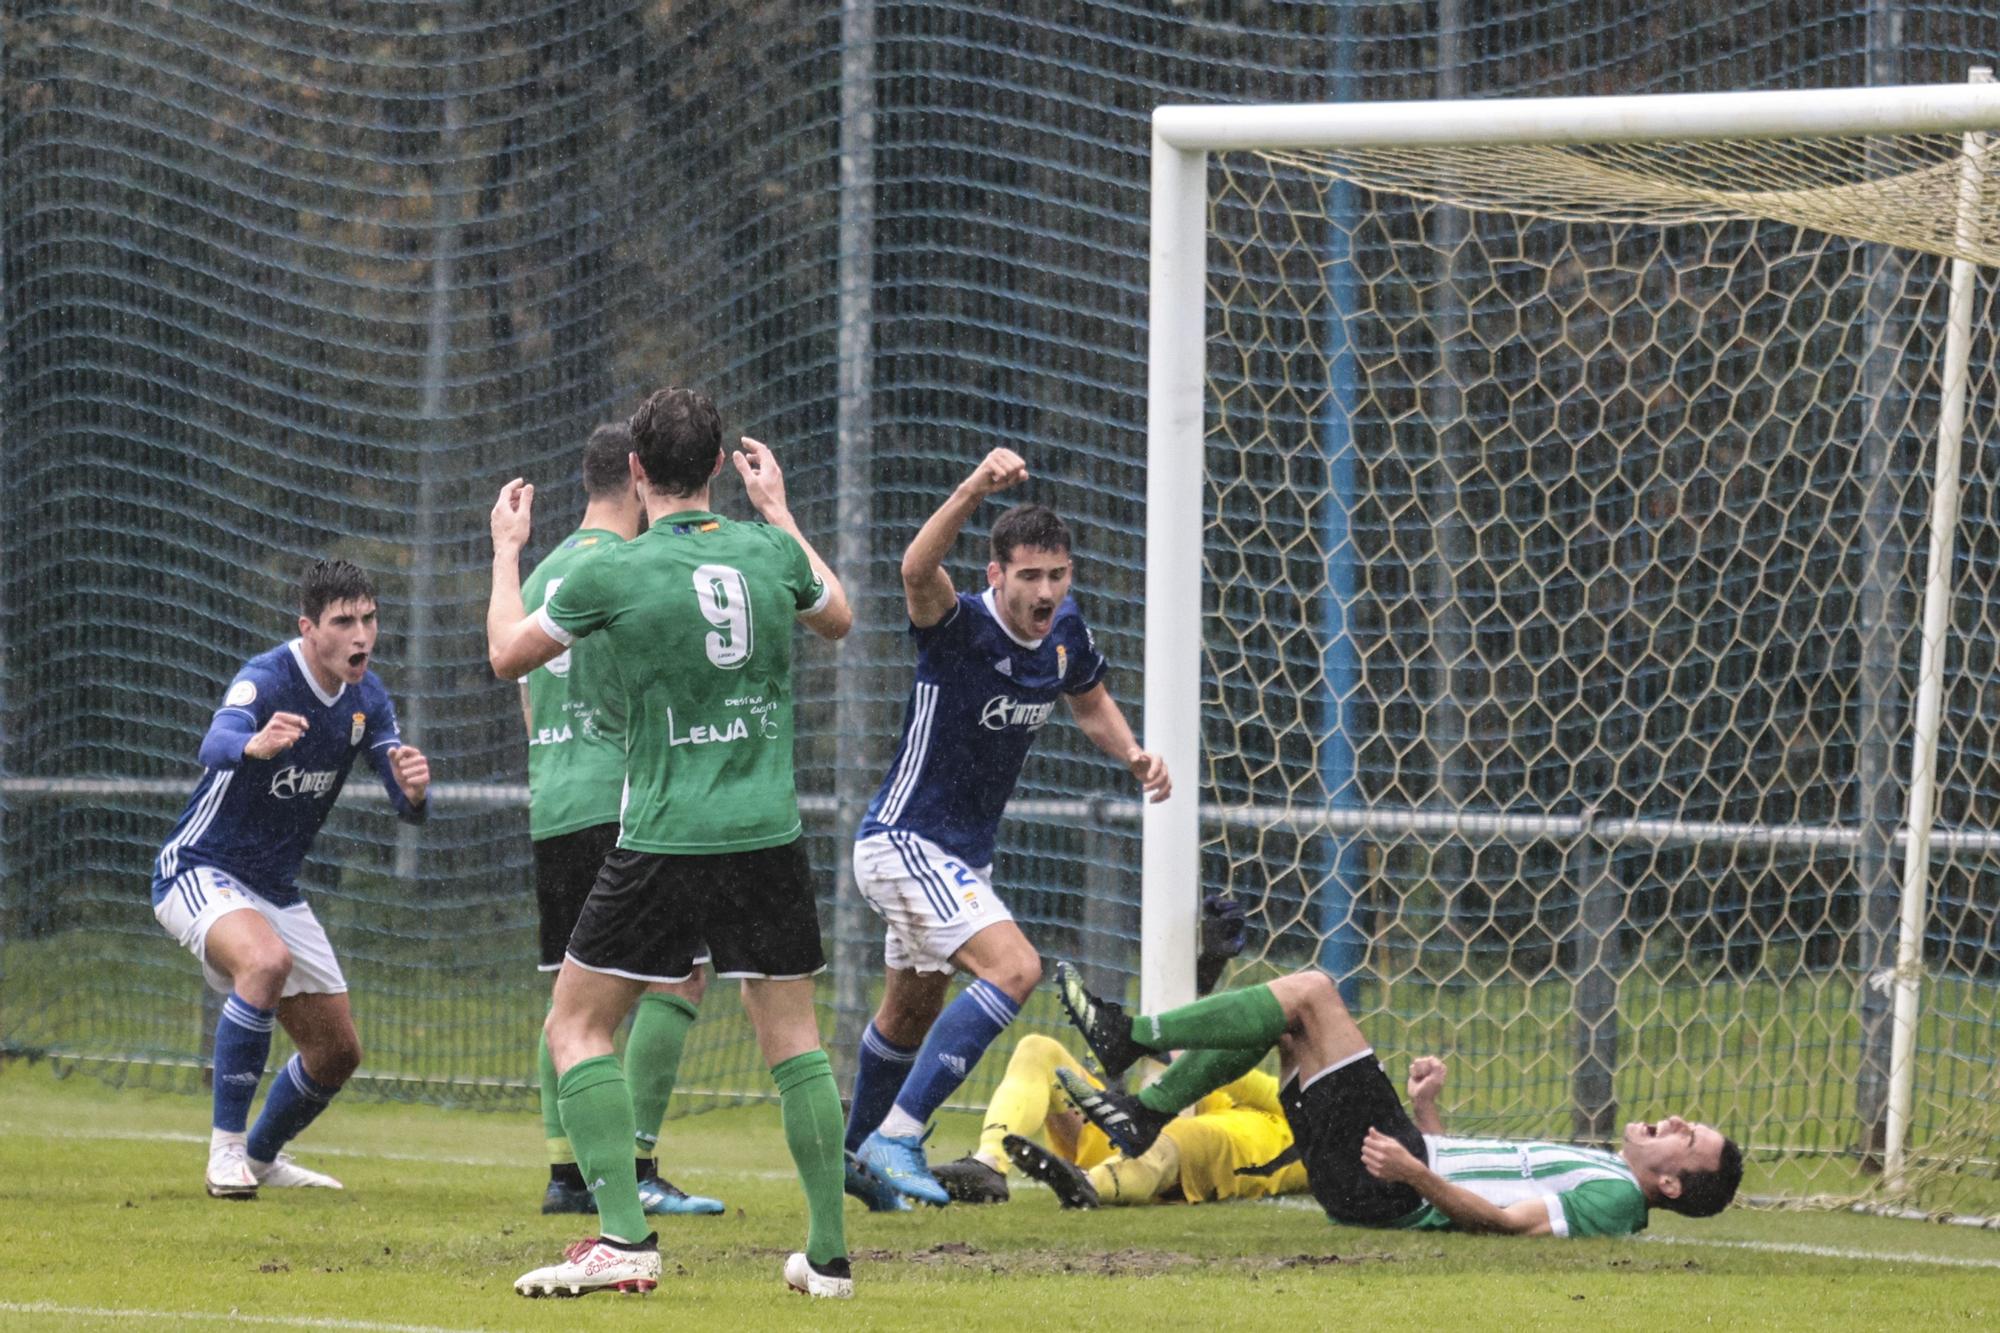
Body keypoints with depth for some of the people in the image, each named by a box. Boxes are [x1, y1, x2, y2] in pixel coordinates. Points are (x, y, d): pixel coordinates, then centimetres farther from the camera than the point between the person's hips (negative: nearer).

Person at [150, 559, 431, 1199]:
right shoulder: (265, 681, -23)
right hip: (199, 873, -8)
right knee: (267, 959, -37)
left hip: (275, 890, 8)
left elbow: (408, 807, -6)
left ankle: (262, 1157, 36)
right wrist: (256, 744, -69)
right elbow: (216, 745, -45)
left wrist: (414, 789, -31)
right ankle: (225, 1150, -30)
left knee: (337, 1050, 9)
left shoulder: (365, 697, -1)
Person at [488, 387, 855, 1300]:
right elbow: (838, 618, 25)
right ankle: (829, 1253, 10)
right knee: (791, 1035, 11)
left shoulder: (613, 576, -9)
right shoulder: (770, 555, 1)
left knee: (576, 1026, 6)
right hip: (769, 838, 4)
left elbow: (507, 654, 8)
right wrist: (778, 510, 34)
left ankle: (624, 1240, -6)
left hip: (665, 841, -4)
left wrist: (506, 549, 23)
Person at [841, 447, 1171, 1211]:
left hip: (965, 852, 9)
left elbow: (1090, 701, 19)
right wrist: (976, 490, -62)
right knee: (1014, 968, -25)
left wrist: (1133, 755, -2)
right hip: (905, 843, -9)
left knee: (913, 1011, 24)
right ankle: (897, 1137, -23)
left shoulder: (1064, 631, -2)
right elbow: (918, 571, -47)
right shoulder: (960, 628, -24)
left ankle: (861, 1157, 45)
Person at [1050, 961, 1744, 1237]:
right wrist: (1426, 1109, 15)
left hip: (1381, 1188, -9)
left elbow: (1502, 1219, -22)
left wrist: (1415, 1174, -31)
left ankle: (1127, 1036, -4)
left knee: (1308, 993, -11)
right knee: (1285, 1008, 12)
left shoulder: (1614, 1198, -9)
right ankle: (1143, 1112, 8)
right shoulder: (1594, 1173, 21)